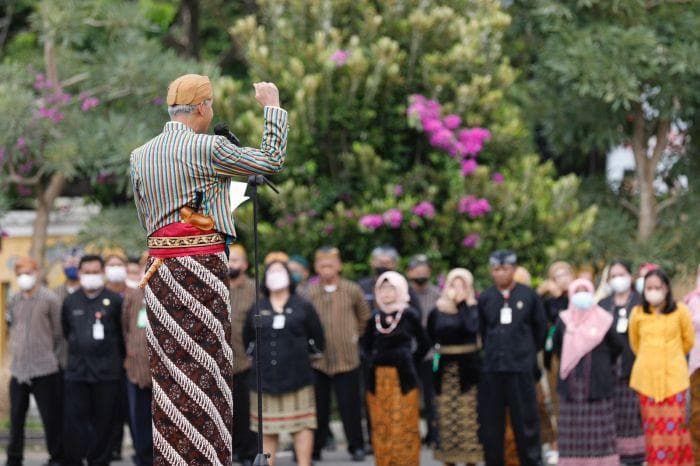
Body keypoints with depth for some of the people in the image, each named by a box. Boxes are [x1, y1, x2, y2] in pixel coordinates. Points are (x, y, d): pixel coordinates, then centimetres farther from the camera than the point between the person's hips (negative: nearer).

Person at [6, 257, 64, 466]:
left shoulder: (49, 299, -5)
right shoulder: (14, 301, 10)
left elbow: (58, 332, 1)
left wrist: (46, 352, 8)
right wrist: (18, 351, 13)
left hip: (44, 370, -5)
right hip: (18, 369, 5)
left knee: (51, 417, 1)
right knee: (16, 418, 8)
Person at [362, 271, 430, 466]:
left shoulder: (409, 315, -2)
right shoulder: (375, 317, 9)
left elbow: (424, 344, 6)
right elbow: (366, 343, 23)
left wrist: (408, 362, 3)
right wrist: (373, 361, 10)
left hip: (403, 378, -4)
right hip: (378, 380, 4)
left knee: (404, 426, -5)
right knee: (381, 426, 4)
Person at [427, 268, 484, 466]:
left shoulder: (472, 308, 2)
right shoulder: (437, 312, 8)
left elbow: (472, 327, -17)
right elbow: (430, 338, 14)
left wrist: (465, 303, -13)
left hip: (468, 368, -2)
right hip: (445, 369, 2)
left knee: (469, 417, -5)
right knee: (446, 417, 2)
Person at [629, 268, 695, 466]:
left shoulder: (679, 311, -5)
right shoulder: (637, 313, 1)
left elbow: (688, 340, 9)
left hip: (673, 376, -2)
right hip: (647, 376, 2)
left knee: (673, 423, -4)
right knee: (652, 424, 2)